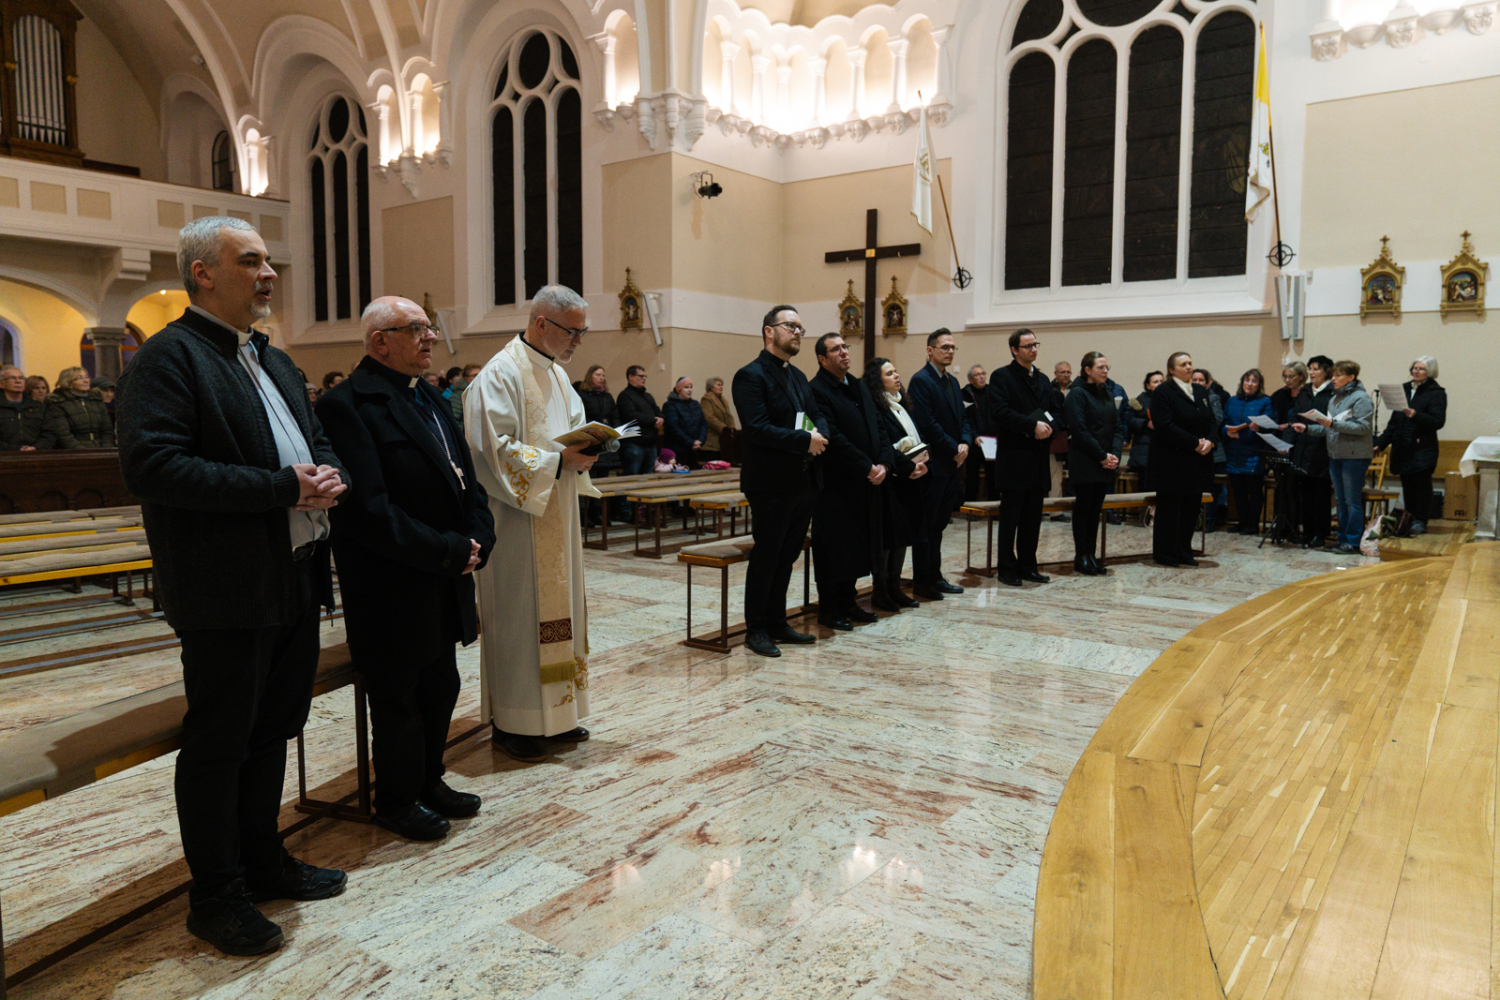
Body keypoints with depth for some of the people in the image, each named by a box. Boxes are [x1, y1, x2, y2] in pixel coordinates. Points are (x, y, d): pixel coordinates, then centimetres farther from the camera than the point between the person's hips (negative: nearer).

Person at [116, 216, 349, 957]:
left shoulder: (274, 361, 17)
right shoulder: (168, 356, -11)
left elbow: (316, 442, 23)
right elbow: (151, 465, -22)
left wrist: (328, 476, -2)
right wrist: (282, 487, -22)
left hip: (295, 579, 8)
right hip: (227, 591, -8)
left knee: (271, 730, 18)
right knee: (218, 743, 5)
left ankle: (262, 860, 34)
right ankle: (216, 895, 20)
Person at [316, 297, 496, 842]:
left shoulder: (428, 398, 12)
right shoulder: (348, 403, -17)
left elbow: (465, 478, 13)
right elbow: (369, 510, -25)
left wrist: (478, 540, -5)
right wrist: (450, 552, -20)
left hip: (446, 582, 8)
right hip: (392, 589, -8)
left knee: (441, 689, 20)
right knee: (398, 698, 9)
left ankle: (429, 781, 39)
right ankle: (398, 800, 30)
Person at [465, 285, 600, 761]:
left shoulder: (556, 372, 14)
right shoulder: (502, 374, -14)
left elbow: (574, 426, 22)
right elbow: (494, 451, -20)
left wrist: (584, 450, 0)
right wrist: (559, 461, -21)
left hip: (557, 516, 9)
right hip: (518, 521, -9)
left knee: (558, 611, 14)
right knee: (518, 616, -1)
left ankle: (554, 713, 25)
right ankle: (513, 723, 11)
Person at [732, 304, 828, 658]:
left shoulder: (798, 376, 18)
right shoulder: (750, 376, -10)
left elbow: (819, 415, 16)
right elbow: (757, 429, -20)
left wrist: (819, 434, -7)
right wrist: (804, 440, -20)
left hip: (804, 480, 8)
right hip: (772, 483, -8)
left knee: (787, 555, 15)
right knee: (765, 556, 1)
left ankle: (777, 622, 26)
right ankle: (756, 629, 12)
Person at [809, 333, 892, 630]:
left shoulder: (859, 387, 15)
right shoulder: (817, 391, -13)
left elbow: (879, 427, 13)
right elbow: (833, 439, -20)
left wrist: (884, 463, -4)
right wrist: (867, 468, -17)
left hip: (867, 483, 8)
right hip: (836, 485, -8)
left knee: (856, 546, 14)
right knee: (834, 547, 0)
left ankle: (847, 602, 26)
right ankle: (828, 609, 11)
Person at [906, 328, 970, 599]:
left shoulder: (952, 382, 17)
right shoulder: (920, 380, -10)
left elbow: (963, 417, 16)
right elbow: (927, 423, -17)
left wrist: (965, 443, -3)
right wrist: (954, 450, -14)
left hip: (952, 464, 8)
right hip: (933, 464, -8)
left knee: (939, 524, 13)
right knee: (926, 525, -1)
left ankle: (935, 577, 21)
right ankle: (922, 582, 5)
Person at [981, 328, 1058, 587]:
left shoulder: (1043, 379, 18)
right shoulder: (1002, 377, -4)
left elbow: (1057, 412, 16)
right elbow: (1000, 411, -17)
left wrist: (1049, 427, -6)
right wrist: (1033, 425, -19)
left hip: (1038, 458, 7)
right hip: (1013, 457, -7)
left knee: (1033, 517, 10)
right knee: (1010, 517, 0)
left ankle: (1027, 566, 18)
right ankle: (1007, 568, 7)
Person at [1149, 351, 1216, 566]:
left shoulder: (1201, 392, 15)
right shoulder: (1163, 393, -7)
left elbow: (1212, 420, 13)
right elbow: (1165, 426, -17)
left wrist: (1210, 441, -8)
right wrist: (1194, 443, -18)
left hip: (1198, 461, 7)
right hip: (1172, 461, -7)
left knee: (1191, 508, 9)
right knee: (1170, 508, 0)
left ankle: (1184, 553, 18)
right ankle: (1166, 554, 8)